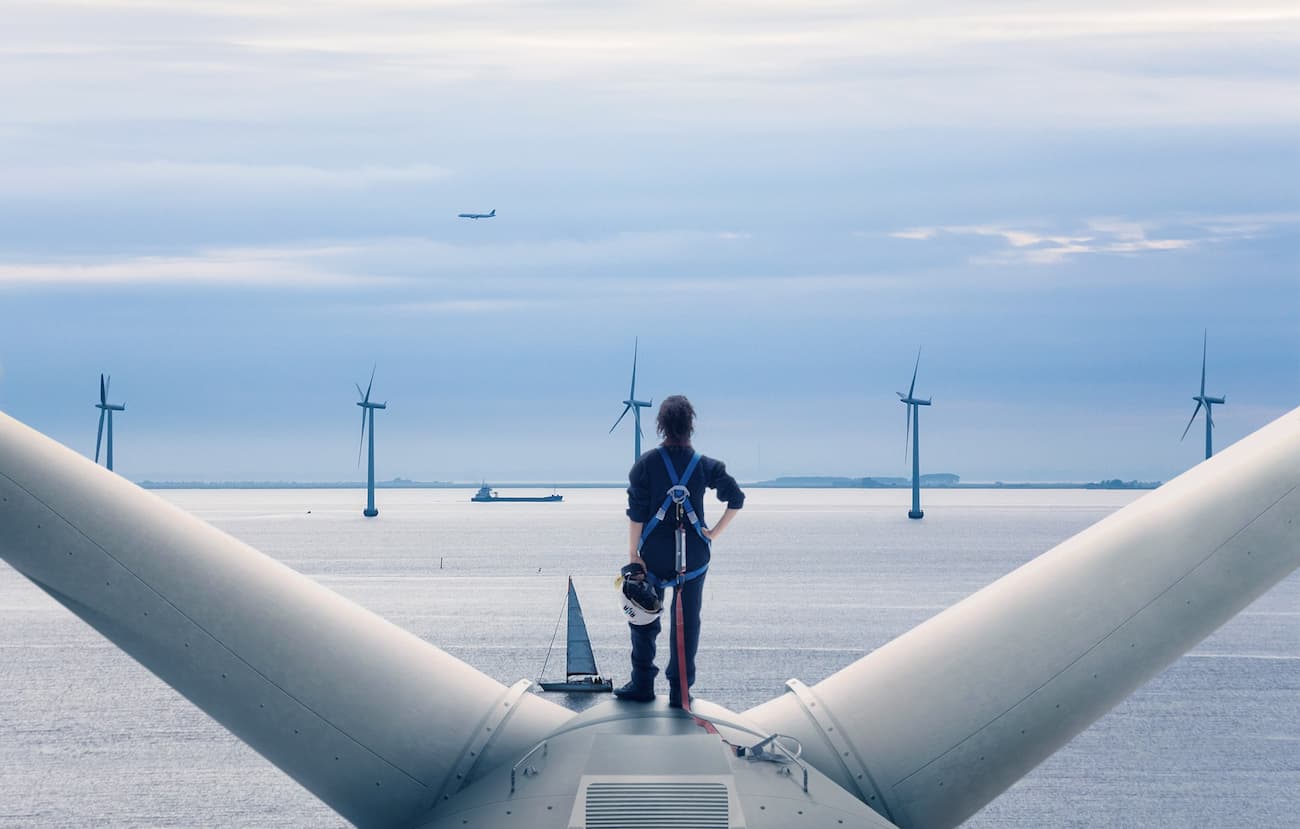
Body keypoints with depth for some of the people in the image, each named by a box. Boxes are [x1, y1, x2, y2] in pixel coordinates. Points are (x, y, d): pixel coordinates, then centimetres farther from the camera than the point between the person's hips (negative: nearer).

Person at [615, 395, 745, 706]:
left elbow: (636, 514, -8)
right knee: (687, 621, 7)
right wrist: (714, 533, 3)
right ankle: (680, 690, 8)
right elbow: (736, 499, -3)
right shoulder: (705, 465, -2)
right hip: (693, 553, 1)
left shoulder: (646, 464, -6)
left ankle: (642, 684, 15)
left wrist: (633, 556, -4)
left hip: (654, 553, -1)